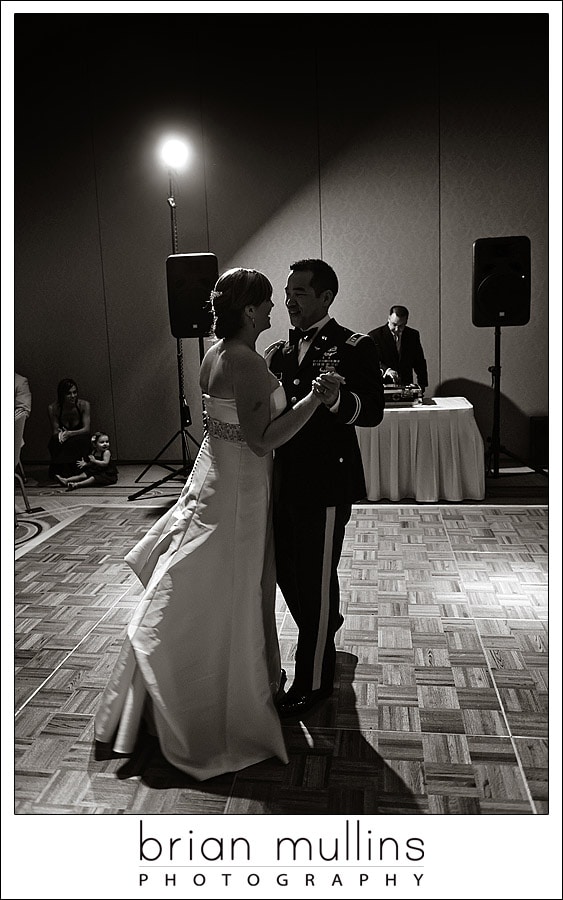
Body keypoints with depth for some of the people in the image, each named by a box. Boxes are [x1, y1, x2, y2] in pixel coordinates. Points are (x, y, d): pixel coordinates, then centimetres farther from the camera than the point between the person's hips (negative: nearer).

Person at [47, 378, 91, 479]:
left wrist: (69, 434, -34)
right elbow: (55, 432, -9)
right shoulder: (53, 408, -11)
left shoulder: (84, 405, -11)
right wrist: (60, 435, -35)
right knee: (56, 440, -33)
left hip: (79, 444, 0)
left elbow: (86, 429, -16)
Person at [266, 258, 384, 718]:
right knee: (285, 570, 18)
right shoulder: (278, 351, 12)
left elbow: (373, 411, -18)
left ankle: (314, 681, 21)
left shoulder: (354, 348, -7)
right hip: (282, 480, 7)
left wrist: (338, 400, -36)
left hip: (325, 484, -7)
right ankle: (326, 625, 47)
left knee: (317, 580, 3)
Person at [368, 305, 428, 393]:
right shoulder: (375, 335, -3)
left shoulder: (413, 335, 10)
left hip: (406, 386, 3)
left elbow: (420, 362, 16)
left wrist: (422, 385, 8)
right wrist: (386, 370, -32)